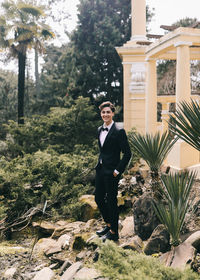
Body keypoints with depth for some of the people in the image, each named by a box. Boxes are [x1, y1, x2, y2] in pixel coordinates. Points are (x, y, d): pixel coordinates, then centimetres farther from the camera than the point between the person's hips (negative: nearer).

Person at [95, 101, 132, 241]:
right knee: (99, 198, 16)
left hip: (111, 172, -8)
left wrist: (118, 170, -15)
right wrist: (100, 163, 14)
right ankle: (108, 224, 36)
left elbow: (127, 153, -15)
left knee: (111, 201, 3)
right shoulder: (100, 130, 10)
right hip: (100, 169, 8)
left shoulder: (119, 131, -14)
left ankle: (114, 232, 19)